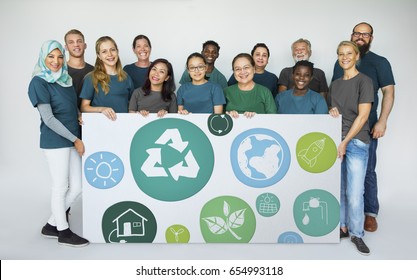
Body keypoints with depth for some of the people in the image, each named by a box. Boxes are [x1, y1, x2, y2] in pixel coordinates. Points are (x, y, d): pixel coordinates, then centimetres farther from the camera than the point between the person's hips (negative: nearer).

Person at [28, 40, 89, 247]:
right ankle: (63, 232, 21)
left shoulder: (66, 79, 11)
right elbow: (48, 118, -13)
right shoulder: (39, 82, -9)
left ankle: (51, 225, 27)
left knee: (77, 187, 10)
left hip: (73, 139, 7)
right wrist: (75, 139, -12)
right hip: (55, 141, -7)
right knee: (60, 187, 4)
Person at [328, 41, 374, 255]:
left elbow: (362, 116, -9)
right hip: (335, 140, 5)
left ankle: (356, 234, 9)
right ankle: (342, 228, 21)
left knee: (354, 193, -6)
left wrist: (345, 142, -12)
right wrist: (331, 111, -3)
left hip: (356, 142, -5)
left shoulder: (364, 81, -2)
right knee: (339, 189, 8)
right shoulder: (335, 84, 15)